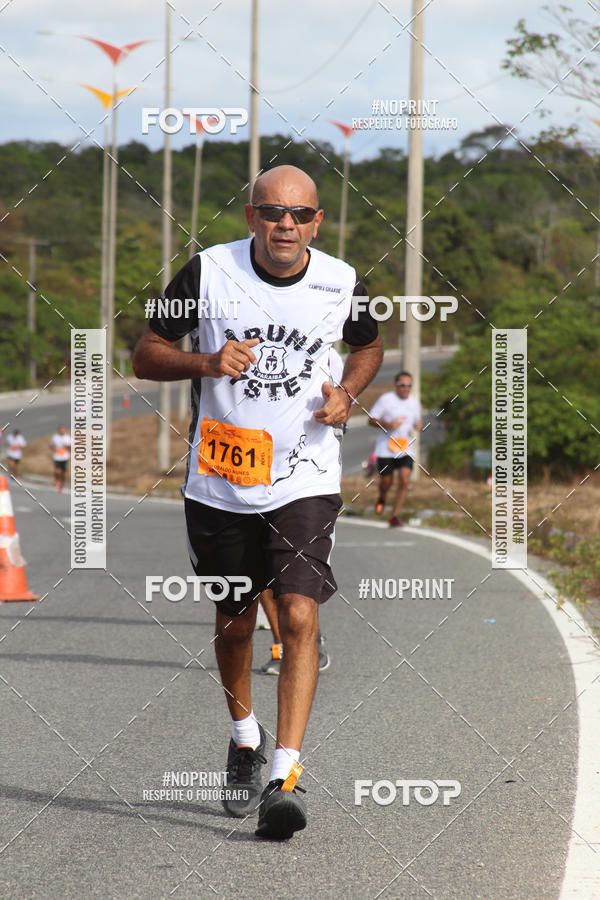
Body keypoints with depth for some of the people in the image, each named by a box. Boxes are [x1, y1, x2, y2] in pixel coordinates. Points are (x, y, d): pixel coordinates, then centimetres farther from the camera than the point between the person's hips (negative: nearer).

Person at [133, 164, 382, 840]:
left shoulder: (341, 283, -3)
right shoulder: (208, 271, -7)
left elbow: (369, 346, 19)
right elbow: (145, 357, 0)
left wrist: (346, 393, -2)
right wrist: (207, 363, -19)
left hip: (304, 480, -1)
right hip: (218, 481, 1)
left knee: (299, 617, -17)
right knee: (234, 623, 15)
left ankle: (284, 778, -20)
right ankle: (244, 736, 43)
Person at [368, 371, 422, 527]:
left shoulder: (414, 403, 10)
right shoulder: (385, 399, -5)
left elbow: (417, 421, 24)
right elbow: (371, 420, -4)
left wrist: (419, 425, -1)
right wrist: (388, 425, -21)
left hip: (406, 449, 3)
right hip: (386, 449, -3)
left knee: (404, 481, -12)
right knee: (386, 482, 4)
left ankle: (395, 516, -5)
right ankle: (382, 499, 41)